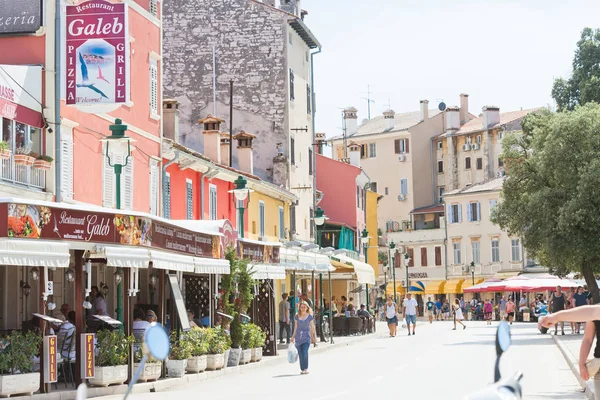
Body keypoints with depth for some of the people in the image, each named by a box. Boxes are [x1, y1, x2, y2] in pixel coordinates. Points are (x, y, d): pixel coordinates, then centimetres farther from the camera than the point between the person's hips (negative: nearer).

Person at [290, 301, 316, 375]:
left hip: (306, 336, -3)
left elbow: (312, 327, 6)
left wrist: (314, 337, 6)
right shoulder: (297, 316, 7)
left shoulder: (309, 316, 2)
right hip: (298, 337, 3)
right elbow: (295, 327, 14)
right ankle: (302, 369, 11)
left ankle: (306, 369, -9)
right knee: (300, 354, 3)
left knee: (305, 353, -15)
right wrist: (293, 337, 16)